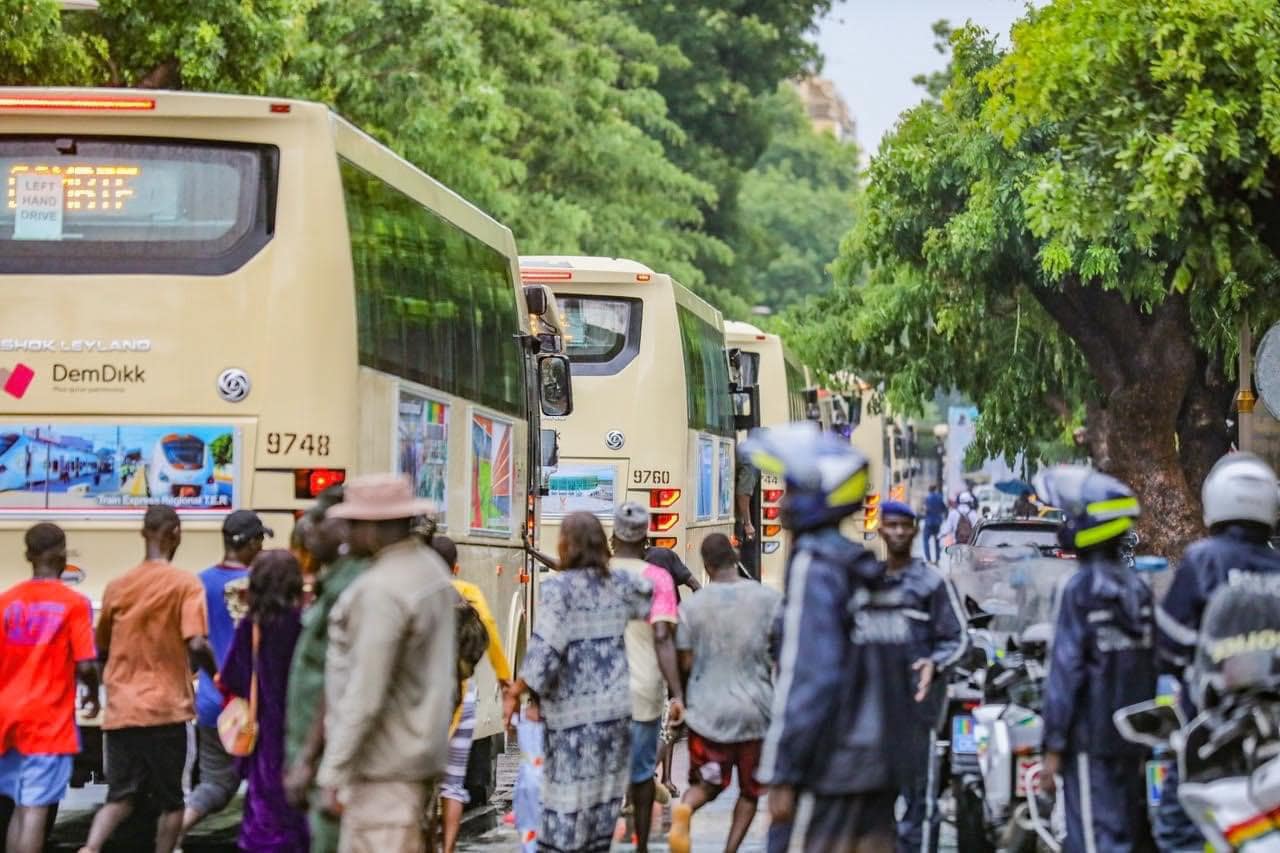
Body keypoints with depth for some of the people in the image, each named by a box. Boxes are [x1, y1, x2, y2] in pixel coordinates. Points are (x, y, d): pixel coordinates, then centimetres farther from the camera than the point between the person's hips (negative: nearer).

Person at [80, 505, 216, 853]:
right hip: (165, 707, -4)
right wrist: (218, 677, 1)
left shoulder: (117, 585, 8)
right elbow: (197, 644, -17)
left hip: (120, 709, 4)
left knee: (120, 796, 7)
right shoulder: (185, 583, -7)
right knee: (170, 800, 9)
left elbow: (101, 649, 17)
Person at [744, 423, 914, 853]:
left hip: (835, 768, -8)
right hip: (881, 766, 8)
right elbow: (900, 669, 17)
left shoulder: (815, 565, -11)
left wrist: (781, 773, -17)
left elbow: (806, 676, -18)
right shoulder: (869, 571, 14)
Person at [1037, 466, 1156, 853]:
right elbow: (1151, 668, 12)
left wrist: (1053, 748, -11)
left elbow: (1065, 671, -14)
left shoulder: (1081, 589, -12)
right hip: (1132, 736, 8)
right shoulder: (1138, 589, 10)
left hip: (1091, 738, -8)